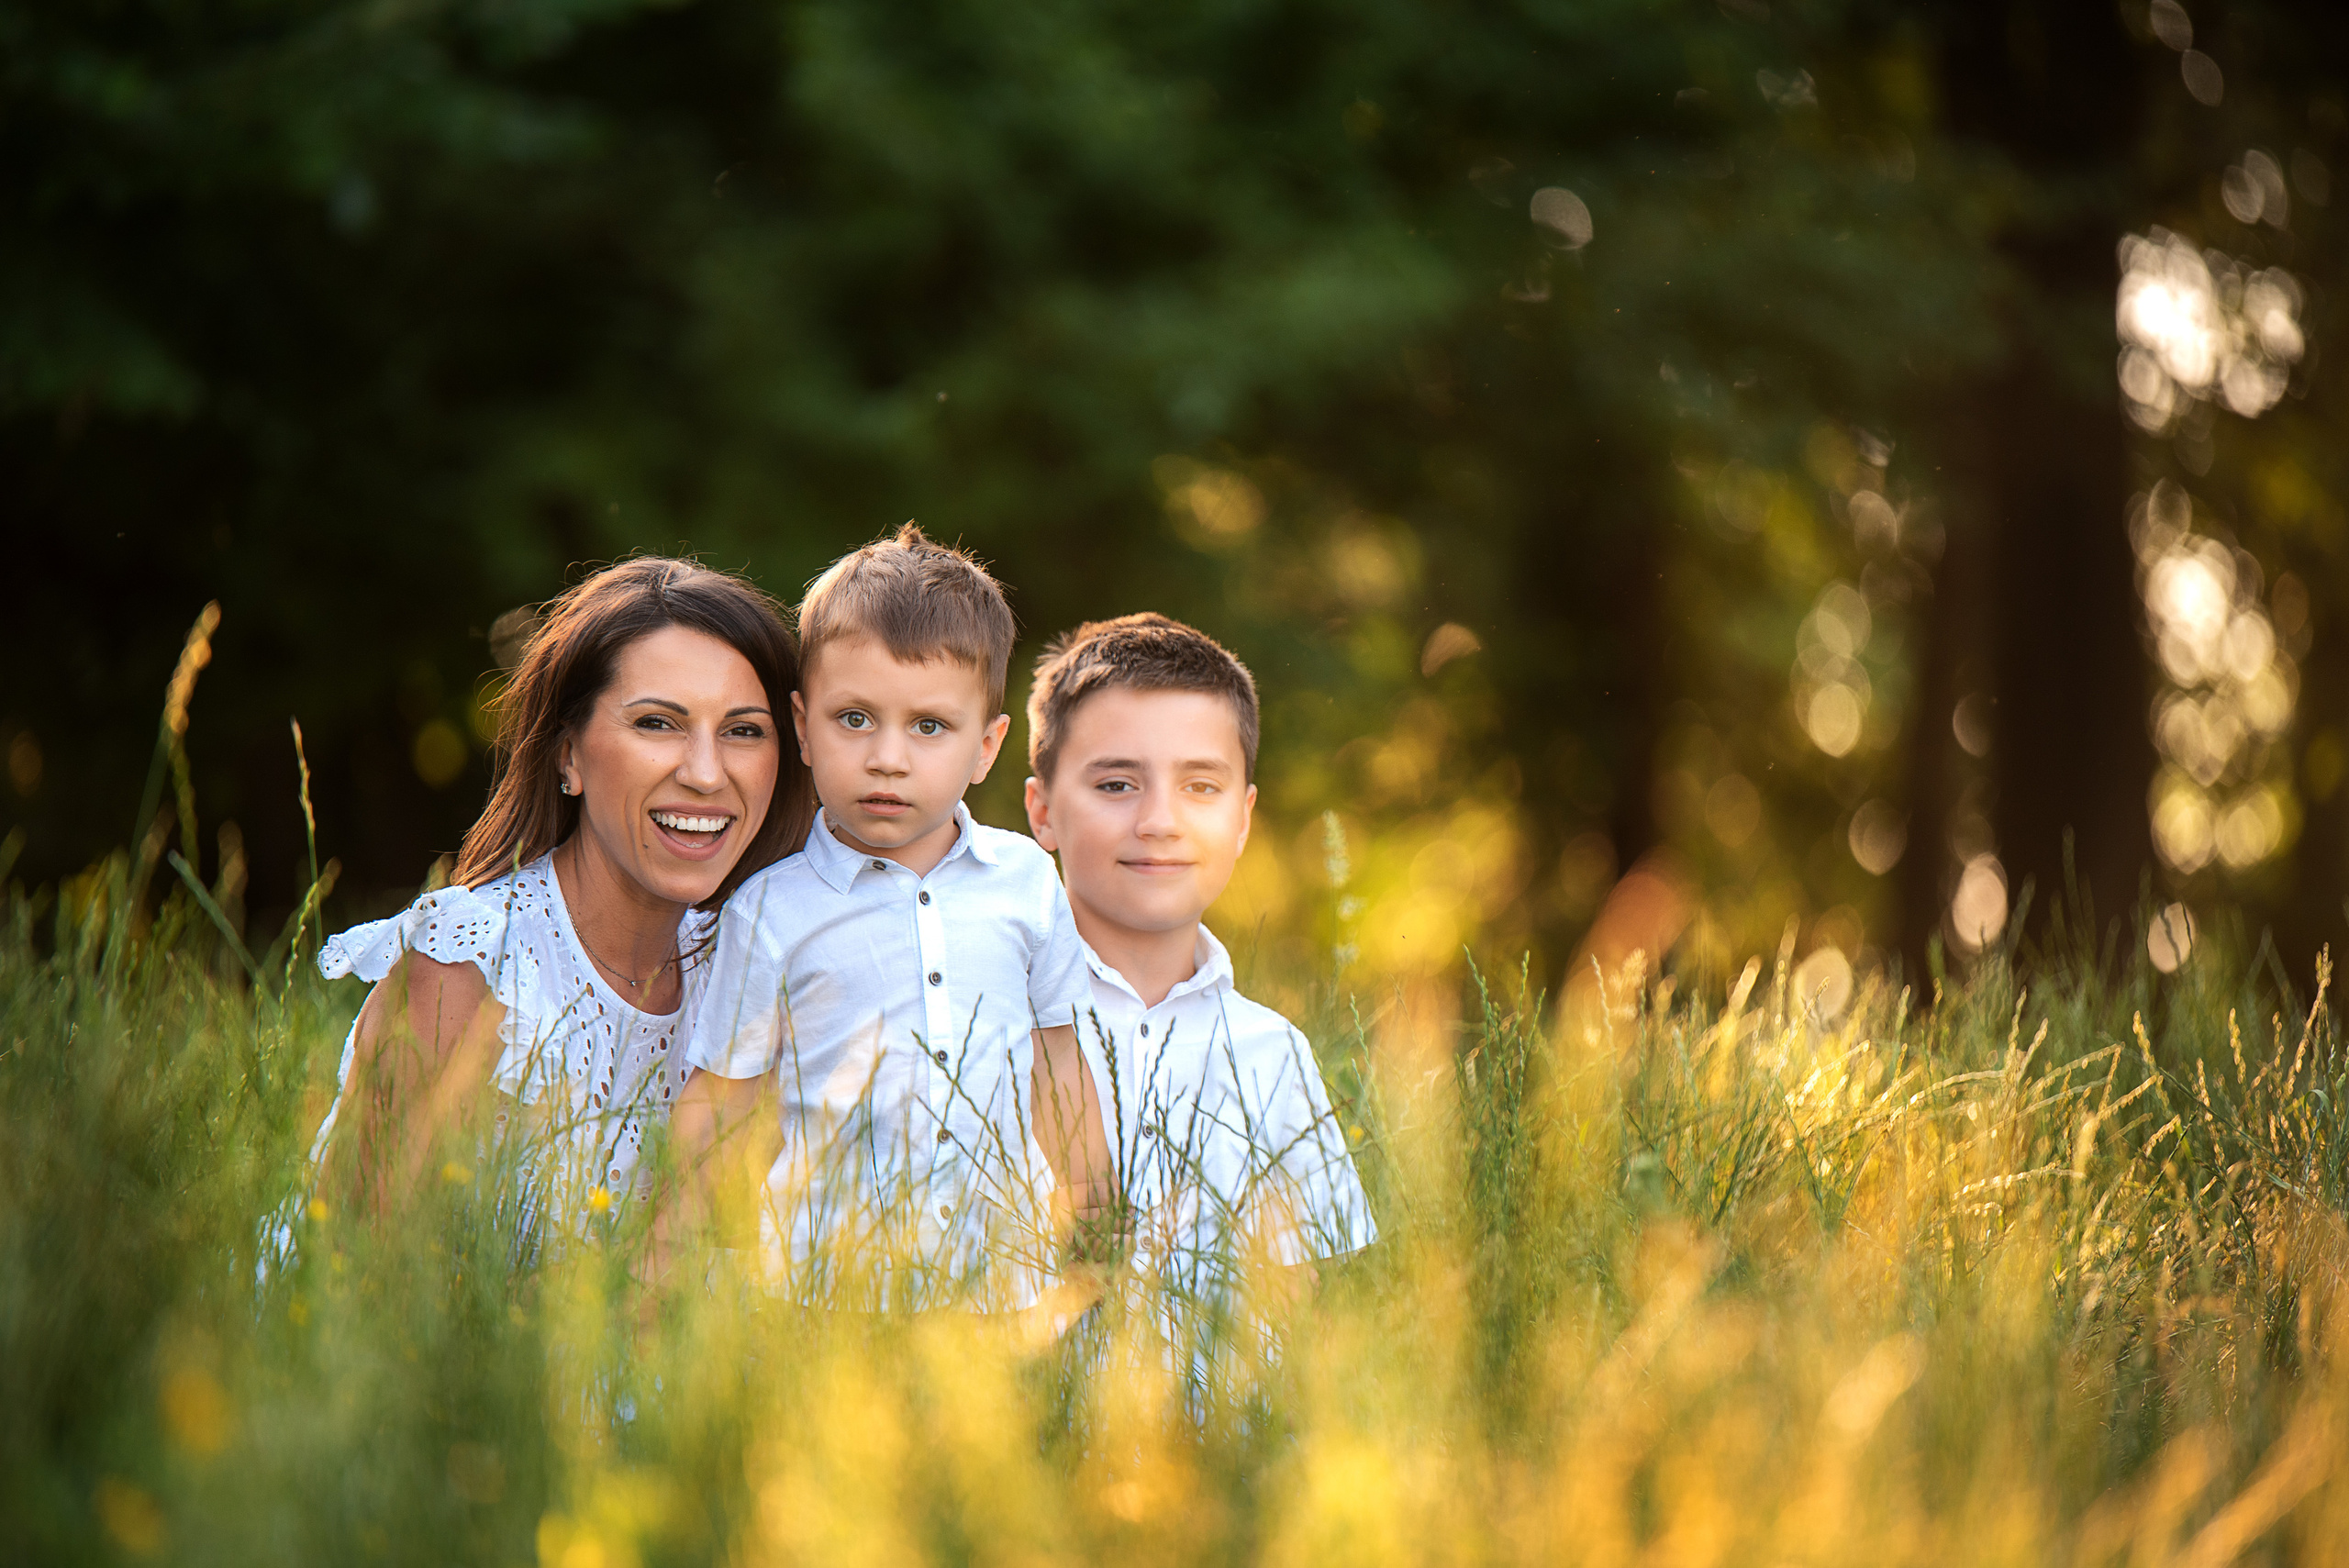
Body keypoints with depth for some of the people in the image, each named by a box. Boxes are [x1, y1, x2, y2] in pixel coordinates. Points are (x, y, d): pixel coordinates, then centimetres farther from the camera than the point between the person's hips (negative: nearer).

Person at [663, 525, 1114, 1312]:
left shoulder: (1026, 880, 6)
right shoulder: (769, 914, -3)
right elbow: (714, 1114, 2)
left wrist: (1089, 1234, 18)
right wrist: (658, 1288, -3)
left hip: (1003, 1276, 3)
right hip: (825, 1289, -2)